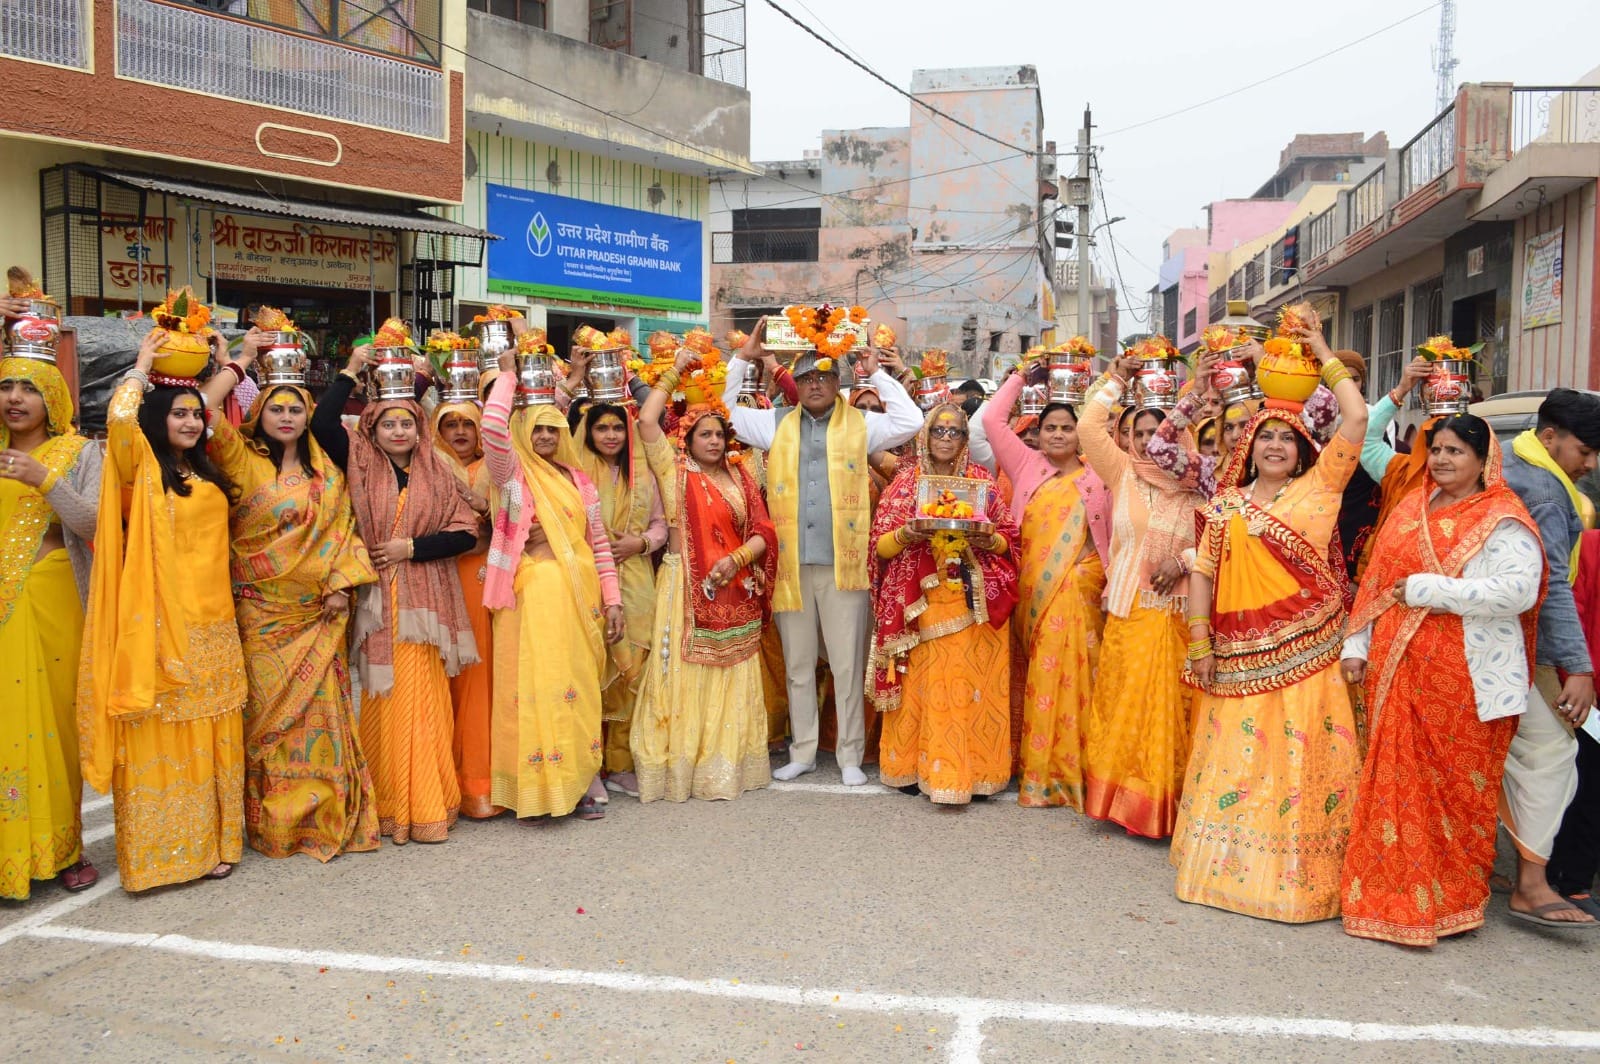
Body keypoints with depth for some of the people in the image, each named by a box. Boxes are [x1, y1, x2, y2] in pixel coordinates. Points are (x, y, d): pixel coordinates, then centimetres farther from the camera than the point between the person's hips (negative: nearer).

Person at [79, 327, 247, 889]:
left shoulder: (210, 476, 14)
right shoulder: (141, 469, -2)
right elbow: (120, 419, -19)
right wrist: (142, 367, -5)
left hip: (213, 627, 6)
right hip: (159, 626, -5)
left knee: (211, 739, 9)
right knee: (157, 741, -2)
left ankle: (211, 842, 18)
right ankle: (157, 852, 7)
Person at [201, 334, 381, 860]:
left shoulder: (326, 468, 10)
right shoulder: (241, 457, 0)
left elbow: (343, 527, 8)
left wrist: (342, 584, -4)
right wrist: (241, 360, -4)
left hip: (318, 613, 3)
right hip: (260, 612, -2)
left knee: (321, 712, 4)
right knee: (268, 712, 2)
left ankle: (325, 817, 15)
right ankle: (271, 823, 13)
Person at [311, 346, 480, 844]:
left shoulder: (438, 474, 8)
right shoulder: (361, 466, 6)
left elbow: (465, 533, 2)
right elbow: (322, 424, -8)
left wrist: (411, 548, -7)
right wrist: (351, 371, -2)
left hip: (427, 602, 1)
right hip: (378, 603, 0)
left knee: (425, 703, 2)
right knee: (386, 702, 0)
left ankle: (428, 804, 11)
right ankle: (390, 805, 9)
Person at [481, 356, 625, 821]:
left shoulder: (578, 480, 14)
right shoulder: (513, 474, 3)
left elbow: (599, 543, 12)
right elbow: (492, 426, -17)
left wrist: (612, 600, 6)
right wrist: (507, 375, -4)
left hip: (578, 595, 4)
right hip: (531, 594, -4)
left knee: (579, 686, 7)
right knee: (535, 686, -5)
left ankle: (581, 781, 15)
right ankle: (539, 787, 4)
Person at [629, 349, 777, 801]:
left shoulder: (740, 477, 11)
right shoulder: (675, 471, 2)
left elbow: (762, 532, 6)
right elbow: (647, 421, -10)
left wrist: (738, 558, -13)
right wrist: (674, 373, -4)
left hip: (735, 594, 3)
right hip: (688, 591, -3)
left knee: (732, 684, 8)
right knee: (685, 678, -1)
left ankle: (727, 766, 19)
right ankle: (680, 768, 7)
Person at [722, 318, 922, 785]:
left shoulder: (861, 425, 6)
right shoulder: (777, 424, 12)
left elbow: (911, 421, -5)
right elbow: (721, 410, 12)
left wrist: (876, 373, -1)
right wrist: (743, 358, 7)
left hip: (844, 565, -2)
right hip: (790, 565, 2)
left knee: (848, 665, 3)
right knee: (797, 665, 11)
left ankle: (850, 755, 14)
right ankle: (802, 752, 23)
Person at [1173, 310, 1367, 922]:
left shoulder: (1319, 487, 4)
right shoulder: (1228, 503, 11)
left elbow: (1356, 419, -4)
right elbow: (1203, 570, 10)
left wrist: (1325, 356, 5)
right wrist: (1199, 640, 2)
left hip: (1303, 650, -2)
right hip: (1239, 652, 2)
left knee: (1300, 756, -1)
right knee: (1234, 755, 8)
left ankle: (1298, 870, 10)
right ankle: (1229, 861, 20)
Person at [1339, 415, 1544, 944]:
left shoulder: (1502, 520, -6)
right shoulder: (1411, 508, 15)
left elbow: (1518, 590, -21)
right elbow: (1377, 581, 17)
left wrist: (1426, 589, -18)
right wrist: (1357, 644, 12)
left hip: (1463, 677, -6)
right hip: (1397, 670, 6)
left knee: (1457, 786, 3)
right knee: (1396, 781, 10)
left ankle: (1449, 900, 19)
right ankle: (1395, 894, 23)